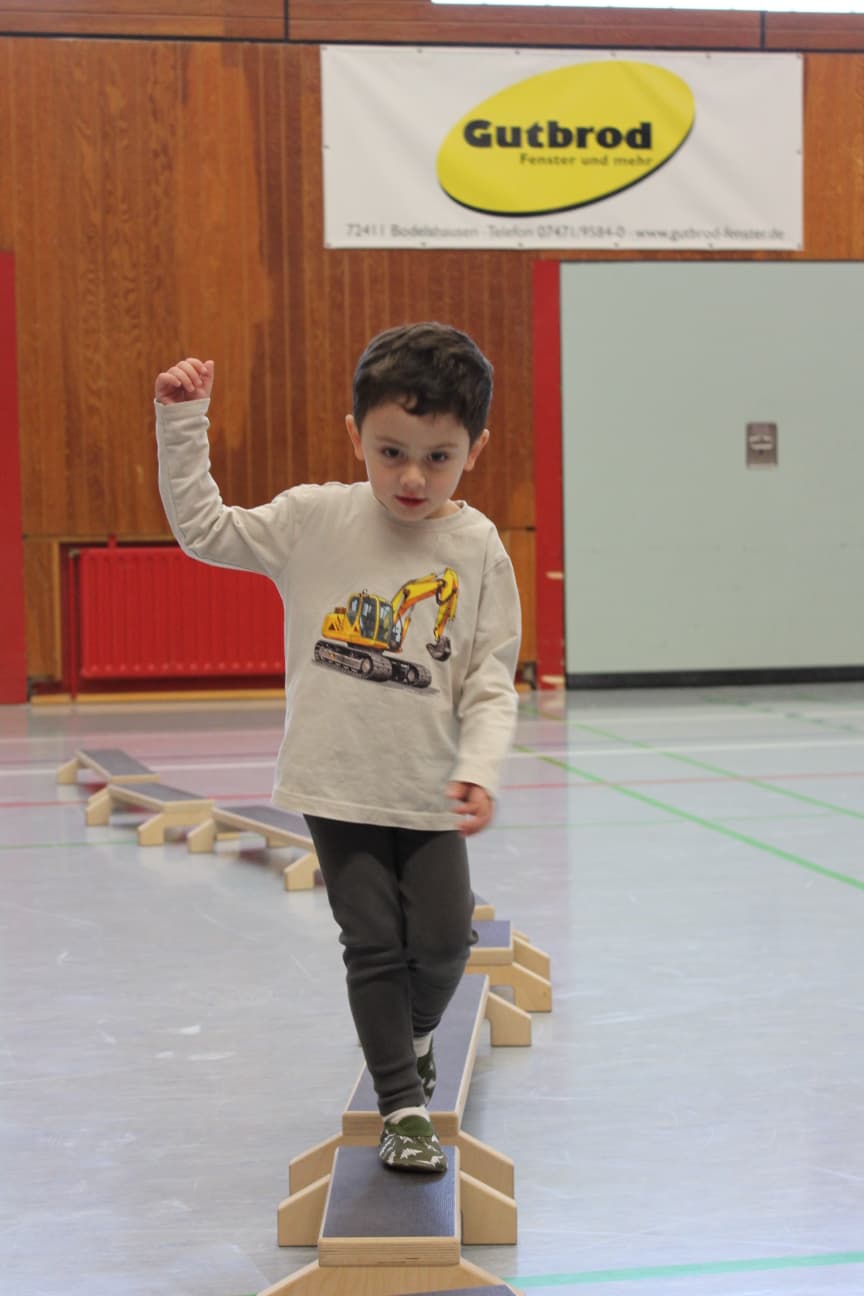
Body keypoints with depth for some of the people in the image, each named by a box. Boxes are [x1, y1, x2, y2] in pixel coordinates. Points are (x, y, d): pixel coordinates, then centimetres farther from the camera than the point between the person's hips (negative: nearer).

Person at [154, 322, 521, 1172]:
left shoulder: (477, 549, -7)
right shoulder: (315, 519, -6)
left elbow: (492, 682, -5)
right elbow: (202, 530, 3)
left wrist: (480, 770, -19)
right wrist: (182, 423, -5)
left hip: (428, 792, 0)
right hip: (336, 784, 0)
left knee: (443, 942, 3)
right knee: (374, 944, 2)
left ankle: (414, 1037, 37)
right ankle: (403, 1106, 15)